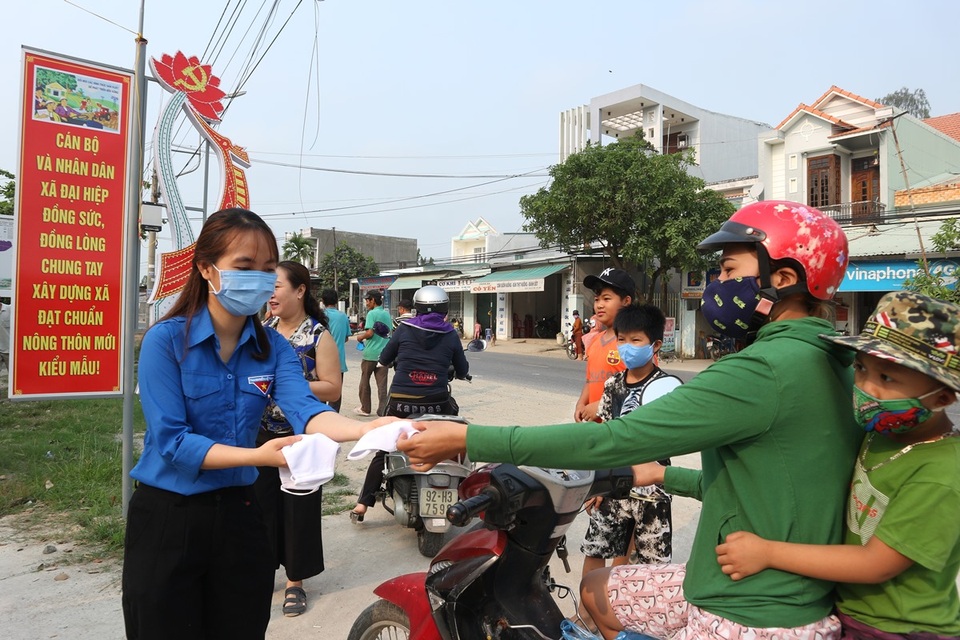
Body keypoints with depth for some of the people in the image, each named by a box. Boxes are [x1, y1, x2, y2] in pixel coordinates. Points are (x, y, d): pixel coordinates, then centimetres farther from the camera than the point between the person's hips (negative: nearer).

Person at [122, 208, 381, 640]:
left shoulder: (272, 347, -2)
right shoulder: (165, 340, -14)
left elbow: (304, 409, -19)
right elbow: (171, 441, -20)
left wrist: (366, 429, -39)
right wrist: (256, 455, -34)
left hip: (237, 513, 4)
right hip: (167, 518, -3)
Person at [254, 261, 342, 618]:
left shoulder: (319, 336, -10)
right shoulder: (262, 331, 6)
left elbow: (332, 389, -13)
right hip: (261, 434, 5)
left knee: (298, 507, 6)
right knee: (261, 502, 12)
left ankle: (295, 583, 22)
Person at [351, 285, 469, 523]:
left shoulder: (404, 330, 3)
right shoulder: (451, 335, 3)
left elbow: (384, 359, 14)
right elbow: (463, 370, 12)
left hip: (401, 403, 0)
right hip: (437, 404, 0)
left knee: (383, 451, 15)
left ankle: (362, 504, 13)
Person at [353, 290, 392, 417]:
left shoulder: (372, 313, -9)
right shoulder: (387, 314, 12)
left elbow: (370, 333, -18)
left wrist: (361, 337, 2)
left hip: (371, 353, -5)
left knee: (365, 380, 10)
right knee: (382, 383, 4)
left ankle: (365, 408, 17)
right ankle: (382, 410, 2)